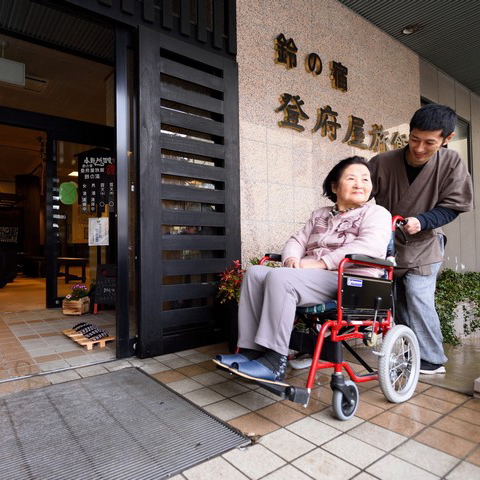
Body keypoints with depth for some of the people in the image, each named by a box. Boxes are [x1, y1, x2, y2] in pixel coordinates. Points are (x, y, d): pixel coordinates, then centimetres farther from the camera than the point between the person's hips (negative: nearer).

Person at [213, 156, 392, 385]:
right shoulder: (320, 215, 25)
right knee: (255, 273, -14)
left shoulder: (376, 213, 6)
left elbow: (370, 246, -14)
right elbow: (297, 240, 18)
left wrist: (321, 263, -20)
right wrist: (292, 258, -8)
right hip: (310, 277, 7)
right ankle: (251, 350, -17)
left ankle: (275, 362, -27)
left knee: (280, 278, -30)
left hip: (348, 283, -7)